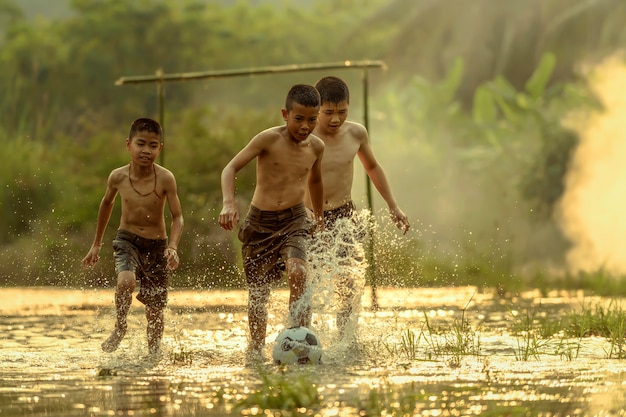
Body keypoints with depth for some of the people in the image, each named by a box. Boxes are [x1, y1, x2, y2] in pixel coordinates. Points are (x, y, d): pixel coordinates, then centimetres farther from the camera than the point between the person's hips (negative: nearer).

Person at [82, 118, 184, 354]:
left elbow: (177, 217, -11)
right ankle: (119, 328, -5)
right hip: (127, 240, 0)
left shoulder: (165, 179, -15)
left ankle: (154, 355, 27)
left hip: (156, 245, 0)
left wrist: (172, 247, -29)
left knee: (155, 310, 4)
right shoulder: (118, 177, -9)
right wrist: (96, 244, 18)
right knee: (126, 280, -31)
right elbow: (107, 203, 11)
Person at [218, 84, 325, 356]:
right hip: (260, 222, -1)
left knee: (297, 273, -27)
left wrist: (319, 217, 36)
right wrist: (229, 203, -27)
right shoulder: (269, 139, -10)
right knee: (257, 292, 7)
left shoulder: (316, 147, 3)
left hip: (294, 221, 1)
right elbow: (231, 168, -11)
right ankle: (256, 349, 29)